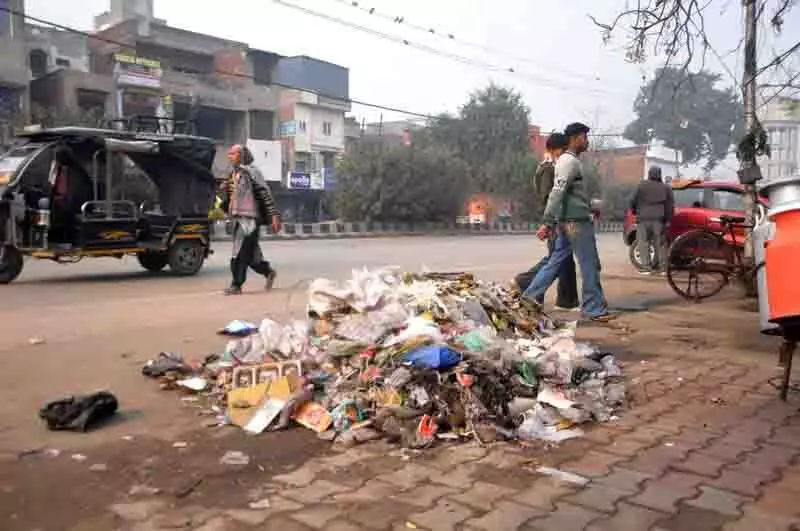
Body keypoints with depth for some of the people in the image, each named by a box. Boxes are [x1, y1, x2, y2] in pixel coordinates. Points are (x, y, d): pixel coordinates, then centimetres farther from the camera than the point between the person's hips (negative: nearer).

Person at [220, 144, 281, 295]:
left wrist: (274, 215, -16)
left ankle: (236, 285, -5)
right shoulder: (234, 174, 17)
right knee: (250, 252, 12)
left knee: (241, 252, -9)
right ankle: (268, 271, 30)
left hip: (250, 217, -8)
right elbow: (228, 198, 23)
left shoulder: (251, 171, -6)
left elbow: (265, 193, -11)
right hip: (238, 217, 8)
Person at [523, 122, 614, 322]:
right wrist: (548, 223, -26)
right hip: (577, 222, -10)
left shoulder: (568, 160, 18)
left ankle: (529, 298, 11)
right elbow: (557, 193, -22)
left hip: (567, 222, 10)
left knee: (556, 262, 10)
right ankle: (595, 309, 5)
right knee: (590, 266, -2)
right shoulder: (570, 161, -13)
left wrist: (590, 208, 28)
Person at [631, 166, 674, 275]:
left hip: (643, 218, -2)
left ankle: (646, 267, -7)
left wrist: (635, 211, 23)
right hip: (659, 219, 2)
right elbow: (670, 205, 7)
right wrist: (668, 220, 8)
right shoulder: (666, 188, 11)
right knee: (660, 243, 7)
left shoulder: (641, 186, 4)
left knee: (643, 242, -1)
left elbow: (634, 201, 5)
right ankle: (663, 266, 7)